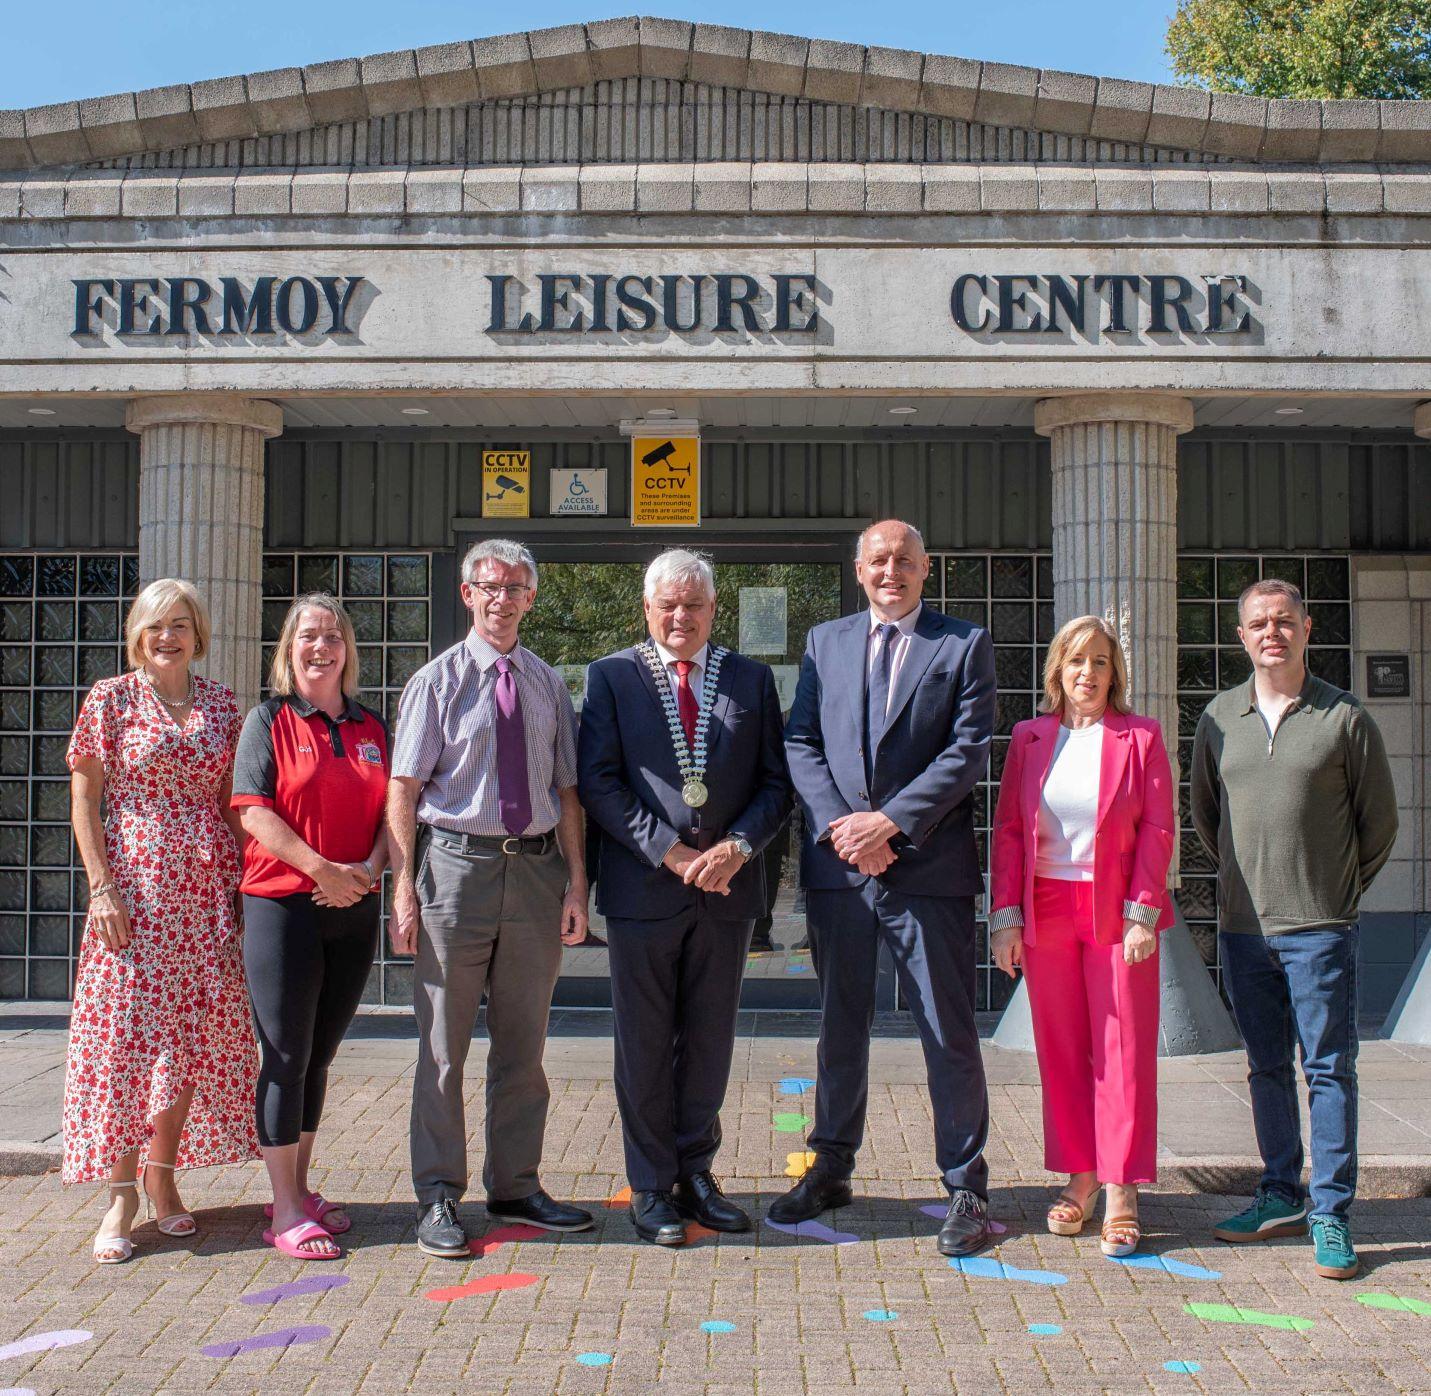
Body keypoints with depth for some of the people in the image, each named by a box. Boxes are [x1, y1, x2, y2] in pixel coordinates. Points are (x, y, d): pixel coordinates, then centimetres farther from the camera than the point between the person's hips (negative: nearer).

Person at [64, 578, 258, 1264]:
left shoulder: (221, 704, 9)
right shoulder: (111, 698, 0)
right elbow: (84, 800, -2)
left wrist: (242, 883, 5)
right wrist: (101, 886, -10)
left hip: (207, 891, 3)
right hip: (133, 887, -3)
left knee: (195, 1033, 4)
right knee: (127, 1031, -5)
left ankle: (162, 1175, 18)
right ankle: (121, 1195, 3)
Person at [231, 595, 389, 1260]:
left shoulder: (371, 727, 13)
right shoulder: (269, 720, 1)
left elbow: (391, 808, 10)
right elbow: (253, 812, -8)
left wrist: (370, 867, -9)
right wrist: (321, 868, -17)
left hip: (355, 907, 4)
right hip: (282, 903, -4)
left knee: (319, 1055, 12)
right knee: (286, 1055, -2)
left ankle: (301, 1189, 24)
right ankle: (286, 1211, 5)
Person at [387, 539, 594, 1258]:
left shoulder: (549, 685, 10)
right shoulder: (437, 681, 0)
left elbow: (566, 791, 10)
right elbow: (402, 790, -4)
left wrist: (575, 882, 3)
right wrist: (404, 889, -11)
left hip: (536, 868, 4)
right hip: (457, 864, -3)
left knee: (523, 1044, 13)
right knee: (443, 1044, 4)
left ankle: (515, 1186, 27)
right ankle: (438, 1198, 16)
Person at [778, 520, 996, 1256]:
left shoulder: (965, 645, 3)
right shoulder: (825, 642, 13)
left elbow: (969, 750, -6)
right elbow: (800, 742, 7)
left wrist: (893, 821, -15)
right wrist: (837, 825, -8)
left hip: (929, 867, -3)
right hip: (836, 864, 3)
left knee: (949, 1034, 2)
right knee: (839, 1025, 14)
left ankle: (966, 1189, 14)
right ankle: (831, 1168, 28)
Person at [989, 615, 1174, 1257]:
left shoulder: (1140, 736, 2)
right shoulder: (1029, 738, 9)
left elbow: (1157, 829, -2)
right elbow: (1007, 829, 7)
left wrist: (1143, 911, -10)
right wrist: (1005, 914, 0)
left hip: (1117, 911, -2)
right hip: (1045, 911, 2)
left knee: (1124, 1048, -1)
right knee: (1060, 1049, 7)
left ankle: (1120, 1191, 4)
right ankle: (1079, 1176, 17)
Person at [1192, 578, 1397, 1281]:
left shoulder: (1345, 717, -2)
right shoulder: (1219, 718, 7)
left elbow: (1380, 820, 6)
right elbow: (1202, 811, 20)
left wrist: (1340, 889, 10)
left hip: (1319, 929, -4)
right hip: (1242, 926, 4)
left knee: (1329, 1069, -2)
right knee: (1266, 1067, 12)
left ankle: (1330, 1215, 5)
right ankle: (1281, 1197, 23)